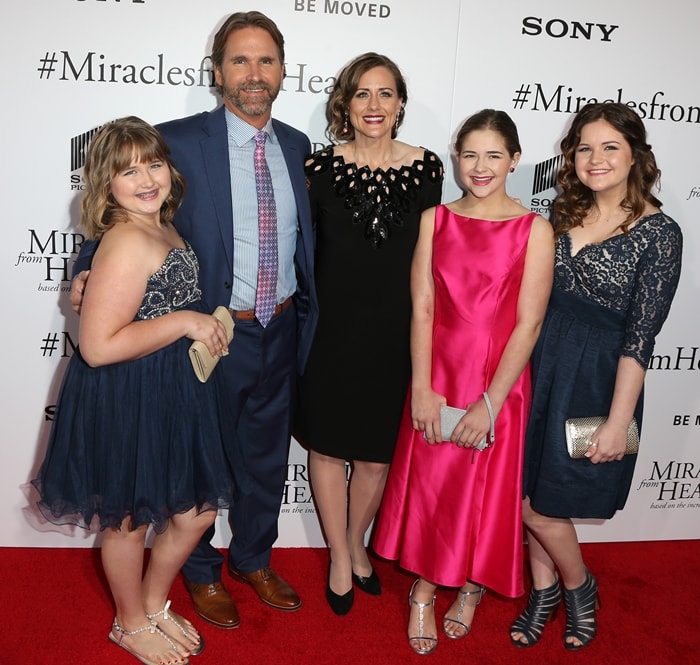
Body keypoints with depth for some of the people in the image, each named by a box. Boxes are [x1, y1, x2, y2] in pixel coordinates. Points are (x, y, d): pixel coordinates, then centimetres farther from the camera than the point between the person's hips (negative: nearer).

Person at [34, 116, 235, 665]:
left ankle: (154, 604, 45)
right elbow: (98, 346, -28)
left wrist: (210, 322, 4)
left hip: (174, 394, 9)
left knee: (196, 511, 20)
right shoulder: (127, 242, -24)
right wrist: (186, 322, -24)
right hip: (127, 402, -9)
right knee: (130, 521, 16)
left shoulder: (162, 229, 4)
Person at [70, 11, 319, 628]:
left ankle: (253, 559, 45)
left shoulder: (297, 146, 4)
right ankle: (202, 571, 40)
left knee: (267, 459, 20)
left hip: (282, 332, 5)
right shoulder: (179, 141, -11)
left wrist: (305, 317, 8)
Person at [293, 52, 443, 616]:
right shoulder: (320, 167, -4)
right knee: (329, 446, 10)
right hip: (331, 329, -1)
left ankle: (357, 544, 39)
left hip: (394, 332, 1)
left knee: (378, 454, 13)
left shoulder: (426, 166, 0)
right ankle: (340, 558, 32)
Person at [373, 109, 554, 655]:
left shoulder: (534, 229, -6)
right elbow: (422, 308, -2)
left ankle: (473, 587, 38)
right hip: (438, 378, 2)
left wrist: (490, 403, -14)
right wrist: (422, 389, -10)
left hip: (499, 384, -2)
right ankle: (424, 589, 33)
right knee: (427, 485, 11)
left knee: (487, 492, 11)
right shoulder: (435, 219, 2)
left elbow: (528, 324, -10)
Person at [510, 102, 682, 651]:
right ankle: (543, 591, 37)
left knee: (541, 507, 3)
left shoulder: (659, 233, -10)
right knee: (524, 490, 12)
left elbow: (640, 336, -12)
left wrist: (619, 421, -13)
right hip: (540, 363, 5)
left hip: (595, 378, -5)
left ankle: (580, 589, 33)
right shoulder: (565, 214, 6)